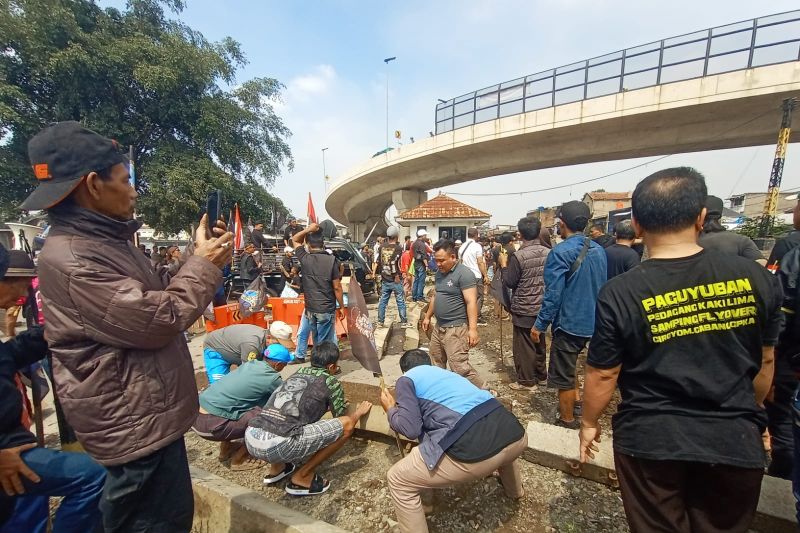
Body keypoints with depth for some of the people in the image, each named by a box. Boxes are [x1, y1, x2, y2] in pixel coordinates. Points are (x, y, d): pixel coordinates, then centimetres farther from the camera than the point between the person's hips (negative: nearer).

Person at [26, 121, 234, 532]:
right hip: (135, 423, -10)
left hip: (149, 413, 10)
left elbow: (159, 292, 13)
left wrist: (196, 254, 2)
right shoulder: (68, 258, -24)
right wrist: (205, 267, -15)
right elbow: (157, 320, -26)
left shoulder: (106, 240, 10)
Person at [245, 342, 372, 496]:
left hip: (250, 438, 8)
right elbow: (342, 421, 16)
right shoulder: (331, 382, 6)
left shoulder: (297, 373, 24)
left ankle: (276, 468, 28)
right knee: (348, 425, 1)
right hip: (277, 445, -8)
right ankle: (301, 478, 10)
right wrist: (359, 412, 36)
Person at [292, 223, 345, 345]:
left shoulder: (304, 259, -5)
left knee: (317, 341, 21)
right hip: (327, 309, -3)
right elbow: (337, 287, -11)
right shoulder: (332, 260, -12)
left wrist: (308, 229, -3)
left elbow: (295, 240, 14)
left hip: (310, 309, 3)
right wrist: (341, 307, 0)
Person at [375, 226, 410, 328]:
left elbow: (377, 261, 3)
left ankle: (380, 322, 17)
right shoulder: (398, 248, -13)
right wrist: (397, 276, -13)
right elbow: (393, 263, -22)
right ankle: (404, 322, 13)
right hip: (395, 280, -5)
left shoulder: (382, 247, 3)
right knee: (400, 301, 6)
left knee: (383, 301, 11)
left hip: (385, 280, 5)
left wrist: (374, 273, 12)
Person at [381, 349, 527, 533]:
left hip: (473, 449, -7)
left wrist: (391, 410, 23)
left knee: (398, 481, 15)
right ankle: (515, 491, 69)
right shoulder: (446, 373, 32)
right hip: (516, 435, 8)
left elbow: (410, 429, 4)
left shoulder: (407, 379, 13)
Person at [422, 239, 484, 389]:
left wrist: (472, 329, -25)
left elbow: (471, 302, -20)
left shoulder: (464, 274, -15)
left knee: (460, 367, -9)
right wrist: (427, 317, 23)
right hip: (439, 327, 8)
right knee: (436, 363, 18)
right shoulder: (440, 272, 11)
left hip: (456, 329, -8)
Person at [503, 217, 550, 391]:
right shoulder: (549, 253, -2)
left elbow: (509, 283, -12)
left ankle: (527, 381, 17)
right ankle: (541, 375, 36)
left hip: (524, 310, -6)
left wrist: (504, 265, -1)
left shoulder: (518, 256, -19)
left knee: (524, 345, 7)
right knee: (540, 343, 22)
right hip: (543, 307, 6)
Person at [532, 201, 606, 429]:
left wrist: (540, 325, -13)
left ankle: (567, 423, 22)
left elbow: (553, 294, -22)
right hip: (591, 322, 8)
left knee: (563, 375, 8)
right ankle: (577, 402, 36)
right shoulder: (599, 250, 3)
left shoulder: (561, 252, -20)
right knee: (569, 365, 28)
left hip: (569, 323, -8)